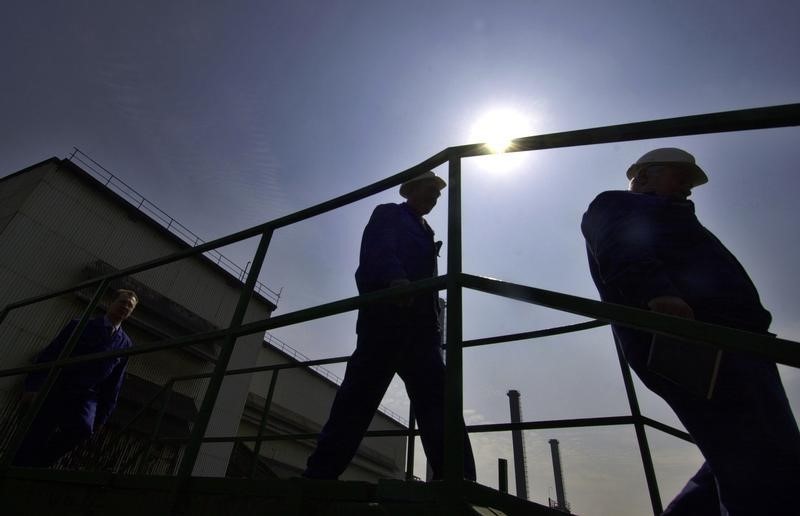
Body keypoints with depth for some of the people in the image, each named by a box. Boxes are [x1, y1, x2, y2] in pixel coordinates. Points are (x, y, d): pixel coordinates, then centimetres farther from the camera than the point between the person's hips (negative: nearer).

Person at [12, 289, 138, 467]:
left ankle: (37, 465, -8)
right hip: (55, 390, 0)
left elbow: (114, 383, 7)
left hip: (86, 397, 0)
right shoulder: (80, 326, 4)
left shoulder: (125, 344, 7)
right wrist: (33, 386, -12)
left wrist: (102, 416, 4)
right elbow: (49, 355, 0)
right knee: (33, 442, -4)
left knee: (83, 427, -28)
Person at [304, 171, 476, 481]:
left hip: (418, 322, 7)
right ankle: (320, 473, -5)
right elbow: (378, 249, -7)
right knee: (361, 394, -11)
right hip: (386, 313, -7)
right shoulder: (388, 214, 15)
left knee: (436, 398, -6)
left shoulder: (425, 233, 35)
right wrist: (395, 277, -28)